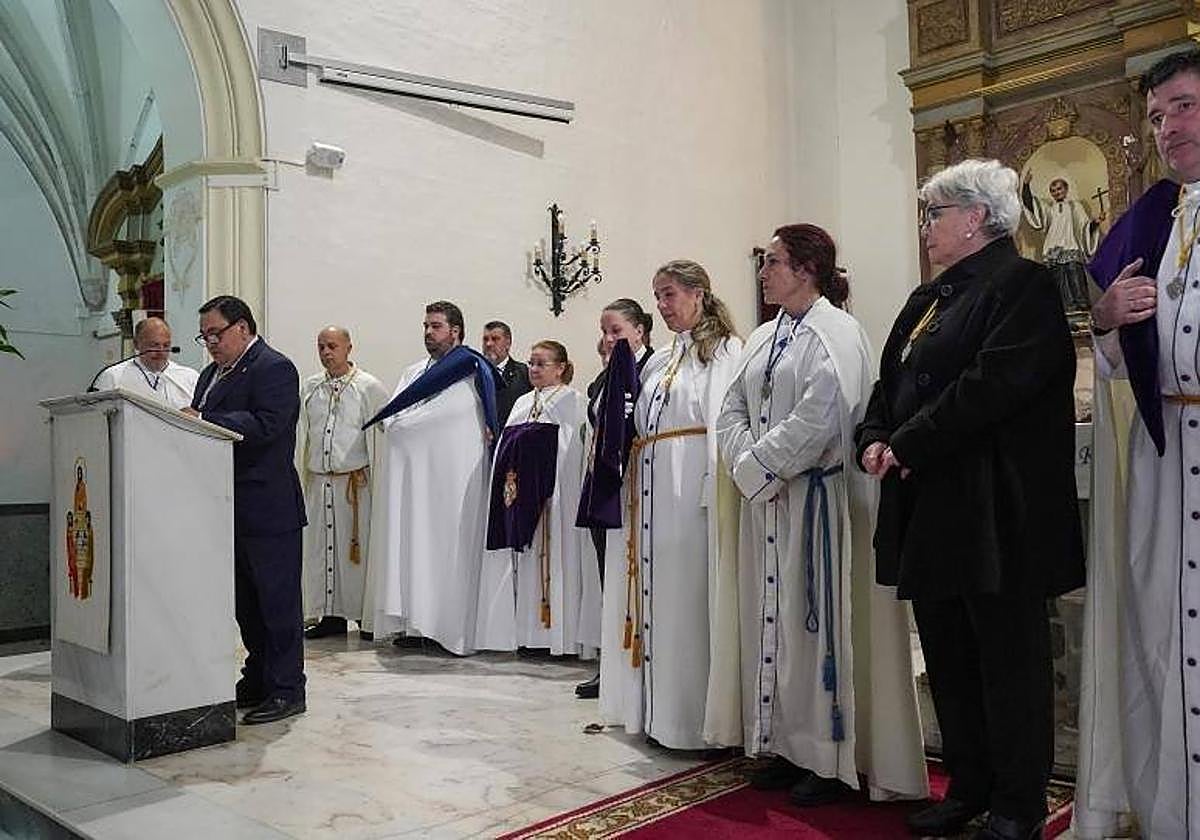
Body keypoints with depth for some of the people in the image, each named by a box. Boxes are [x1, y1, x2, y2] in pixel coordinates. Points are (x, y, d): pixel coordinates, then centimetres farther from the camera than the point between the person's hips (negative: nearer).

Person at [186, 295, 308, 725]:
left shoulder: (274, 368, -10)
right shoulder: (212, 374, 19)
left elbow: (265, 424, -23)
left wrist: (201, 420, -25)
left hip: (268, 510, -9)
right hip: (232, 509, 9)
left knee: (277, 600, -1)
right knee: (245, 602, 17)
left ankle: (286, 690, 6)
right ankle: (258, 680, 28)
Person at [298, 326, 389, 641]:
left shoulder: (369, 387, -2)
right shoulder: (309, 388, 12)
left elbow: (380, 435, -3)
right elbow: (302, 435, 16)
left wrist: (378, 482, -7)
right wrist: (302, 478, 11)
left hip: (355, 482, -5)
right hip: (317, 481, 5)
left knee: (359, 545, 0)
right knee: (321, 547, 8)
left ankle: (367, 616, 9)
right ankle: (332, 615, 17)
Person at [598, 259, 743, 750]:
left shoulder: (724, 350, -2)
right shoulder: (658, 362, 21)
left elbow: (725, 420, -12)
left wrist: (714, 487, -20)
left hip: (691, 489, -7)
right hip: (649, 492, 7)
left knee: (687, 596, -5)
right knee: (654, 595, 10)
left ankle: (695, 715, 5)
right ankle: (655, 708, 21)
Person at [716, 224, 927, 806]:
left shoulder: (835, 333, -10)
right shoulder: (763, 338, 14)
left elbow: (818, 419, -21)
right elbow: (732, 411, 11)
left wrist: (755, 465, -13)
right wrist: (749, 464, -7)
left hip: (817, 498, -8)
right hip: (767, 500, 8)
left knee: (818, 618, -2)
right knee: (773, 619, 12)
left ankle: (832, 758, 12)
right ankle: (786, 744, 25)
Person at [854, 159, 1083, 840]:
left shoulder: (1023, 286, -8)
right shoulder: (928, 299, 18)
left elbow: (994, 383, -21)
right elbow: (890, 385, 17)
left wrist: (907, 445, -17)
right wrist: (875, 439, -3)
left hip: (995, 512, -8)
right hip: (930, 512, 8)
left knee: (1008, 660, 4)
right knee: (949, 658, 15)